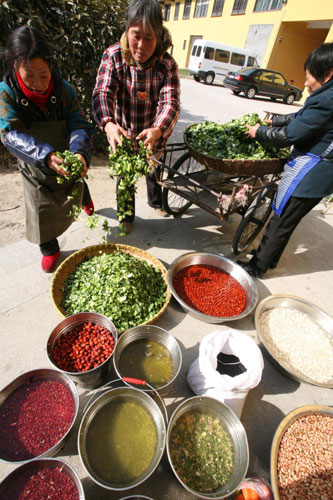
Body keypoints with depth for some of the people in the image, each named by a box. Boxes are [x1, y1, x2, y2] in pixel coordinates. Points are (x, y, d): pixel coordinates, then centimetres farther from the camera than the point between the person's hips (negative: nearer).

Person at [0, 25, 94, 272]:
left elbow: (80, 125, -20)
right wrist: (47, 155, -47)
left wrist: (80, 152, -43)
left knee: (75, 191, 27)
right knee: (42, 212, 5)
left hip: (69, 162, 1)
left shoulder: (64, 90, -15)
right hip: (36, 169, 0)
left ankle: (85, 198, 67)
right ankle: (50, 249, 31)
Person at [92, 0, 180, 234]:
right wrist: (109, 124, -47)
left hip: (153, 136, 1)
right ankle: (126, 216, 37)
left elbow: (171, 103, -27)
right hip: (122, 135, 0)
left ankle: (156, 201, 54)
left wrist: (157, 130, -49)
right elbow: (103, 93, -24)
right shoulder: (113, 56, -14)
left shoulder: (167, 64, -15)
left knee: (154, 173, 22)